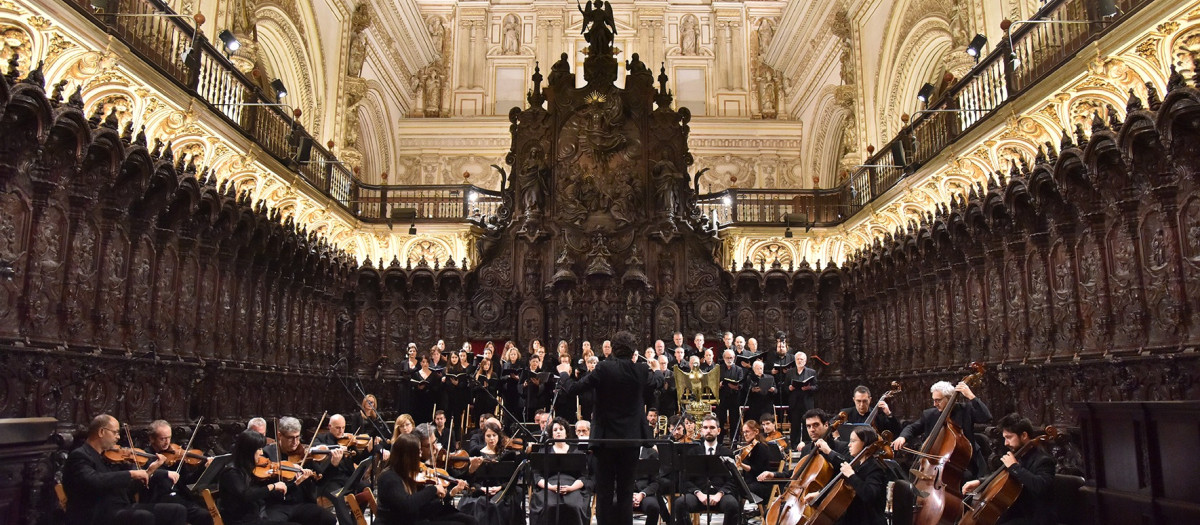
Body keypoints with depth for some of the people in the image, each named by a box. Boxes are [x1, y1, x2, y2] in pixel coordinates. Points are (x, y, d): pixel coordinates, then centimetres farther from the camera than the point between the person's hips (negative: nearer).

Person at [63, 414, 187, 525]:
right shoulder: (79, 456, -8)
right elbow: (94, 482, -28)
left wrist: (149, 471, 1)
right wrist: (131, 473, -23)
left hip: (122, 508, 8)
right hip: (97, 515, -8)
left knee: (177, 510, -5)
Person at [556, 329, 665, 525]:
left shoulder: (603, 368, -13)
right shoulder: (641, 371, -3)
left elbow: (572, 389, -9)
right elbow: (656, 381, 21)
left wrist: (564, 373, 11)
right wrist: (660, 371, 44)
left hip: (606, 438, -2)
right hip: (631, 439, 2)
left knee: (604, 492, 6)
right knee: (626, 492, 11)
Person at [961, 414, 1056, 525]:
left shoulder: (1043, 460, -18)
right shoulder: (1017, 455, 7)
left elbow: (1039, 486, -38)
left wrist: (1014, 467, -30)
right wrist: (980, 482, 9)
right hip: (1016, 512, 9)